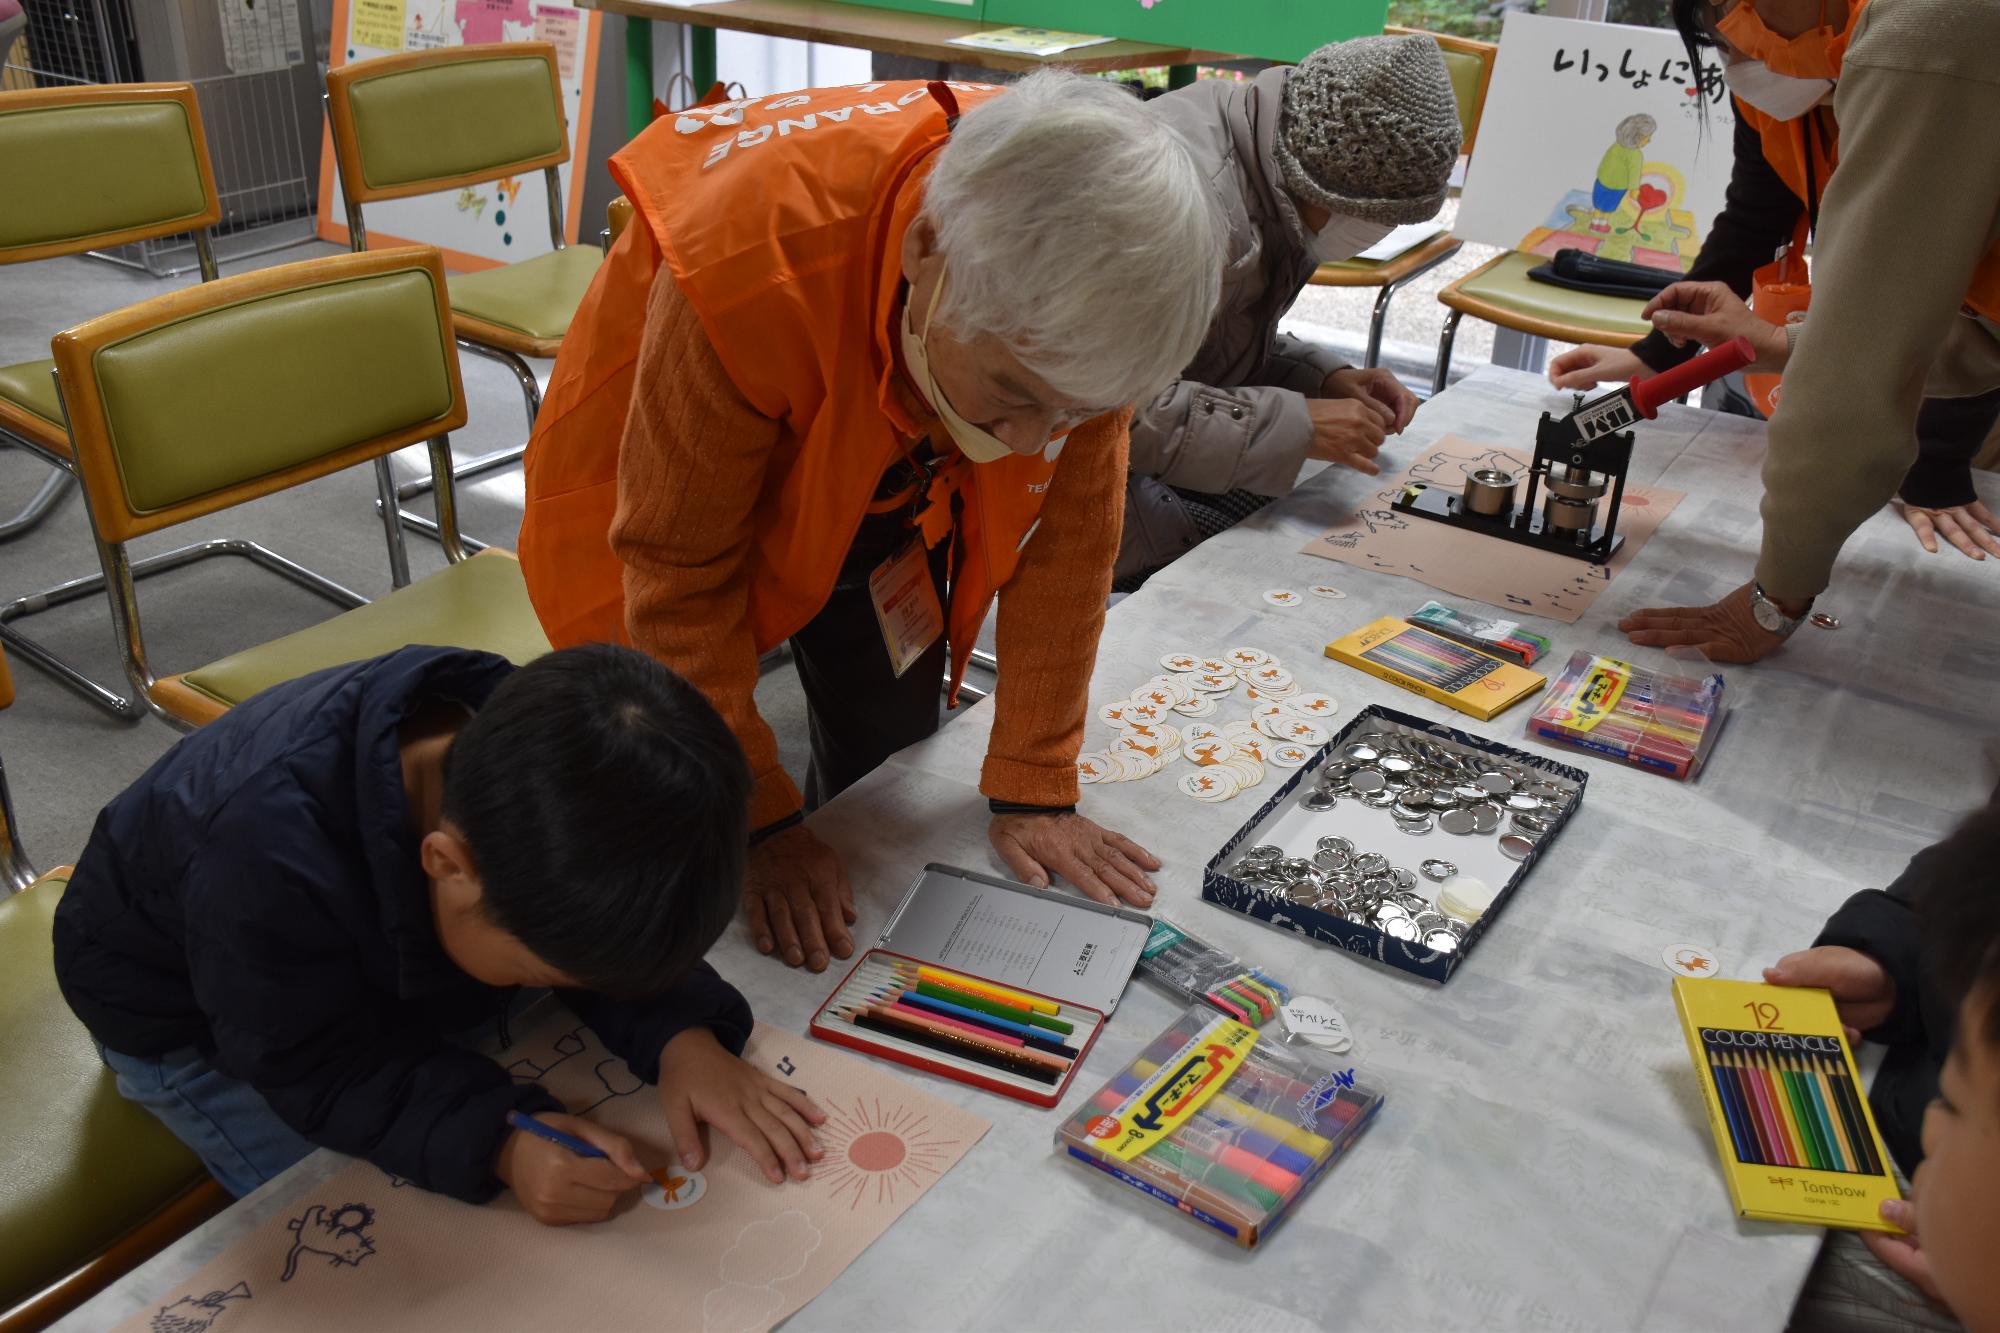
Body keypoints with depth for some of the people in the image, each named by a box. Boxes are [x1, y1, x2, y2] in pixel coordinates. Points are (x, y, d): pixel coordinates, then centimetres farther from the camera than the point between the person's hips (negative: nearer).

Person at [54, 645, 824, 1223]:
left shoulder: (527, 745, -32)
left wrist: (681, 1033, -37)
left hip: (372, 964, 5)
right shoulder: (265, 860, -47)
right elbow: (320, 1067, -35)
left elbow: (617, 930, -19)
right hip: (186, 1011, -5)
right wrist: (497, 1144, -49)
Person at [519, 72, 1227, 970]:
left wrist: (1033, 790, -15)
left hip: (880, 485, 4)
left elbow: (1070, 525, -19)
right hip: (673, 477, -3)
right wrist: (762, 824, -24)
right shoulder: (752, 260, -43)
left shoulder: (1082, 274, -31)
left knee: (890, 751, 7)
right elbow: (679, 573, -30)